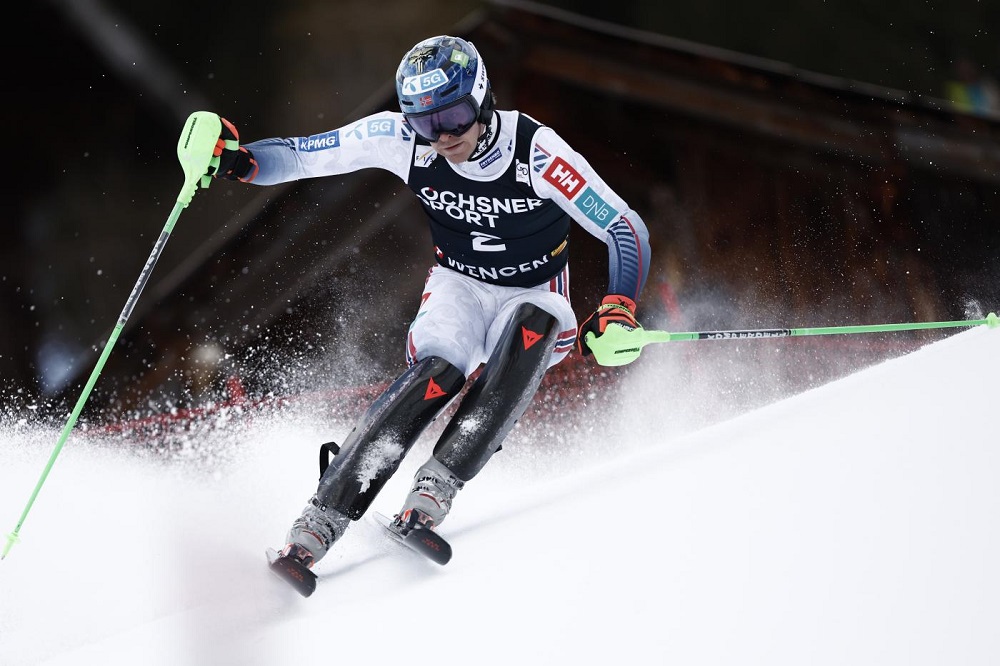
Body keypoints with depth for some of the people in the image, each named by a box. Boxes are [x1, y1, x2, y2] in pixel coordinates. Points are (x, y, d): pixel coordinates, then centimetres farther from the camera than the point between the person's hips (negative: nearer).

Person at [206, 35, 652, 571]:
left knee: (528, 333, -37)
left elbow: (628, 232, -18)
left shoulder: (536, 152, -25)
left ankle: (433, 491, -39)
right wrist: (239, 161, -30)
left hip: (534, 299, -1)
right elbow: (302, 156, -11)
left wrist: (618, 311, -33)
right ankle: (319, 522, -34)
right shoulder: (403, 139, -17)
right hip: (459, 289, 1)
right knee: (437, 373, -31)